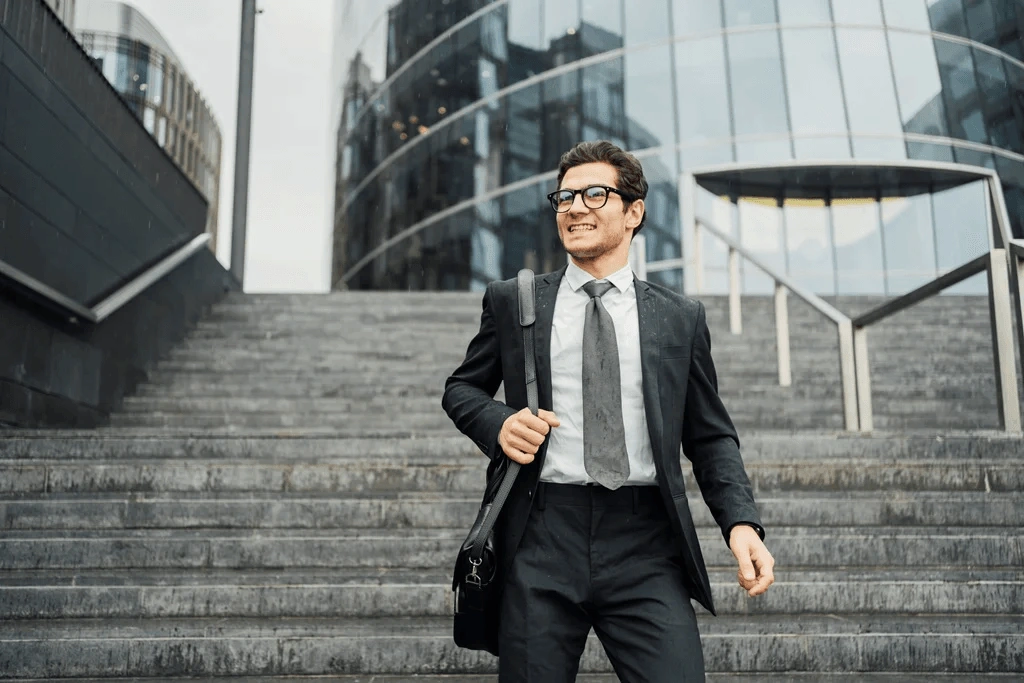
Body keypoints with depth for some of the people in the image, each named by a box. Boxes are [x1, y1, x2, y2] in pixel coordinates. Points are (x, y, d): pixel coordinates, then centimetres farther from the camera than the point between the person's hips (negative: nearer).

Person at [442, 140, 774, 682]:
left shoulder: (681, 318, 10)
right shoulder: (511, 302, 10)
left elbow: (710, 435, 12)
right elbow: (461, 389, 19)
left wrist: (741, 522, -4)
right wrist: (498, 423, -4)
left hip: (647, 548, 0)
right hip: (542, 540, 0)